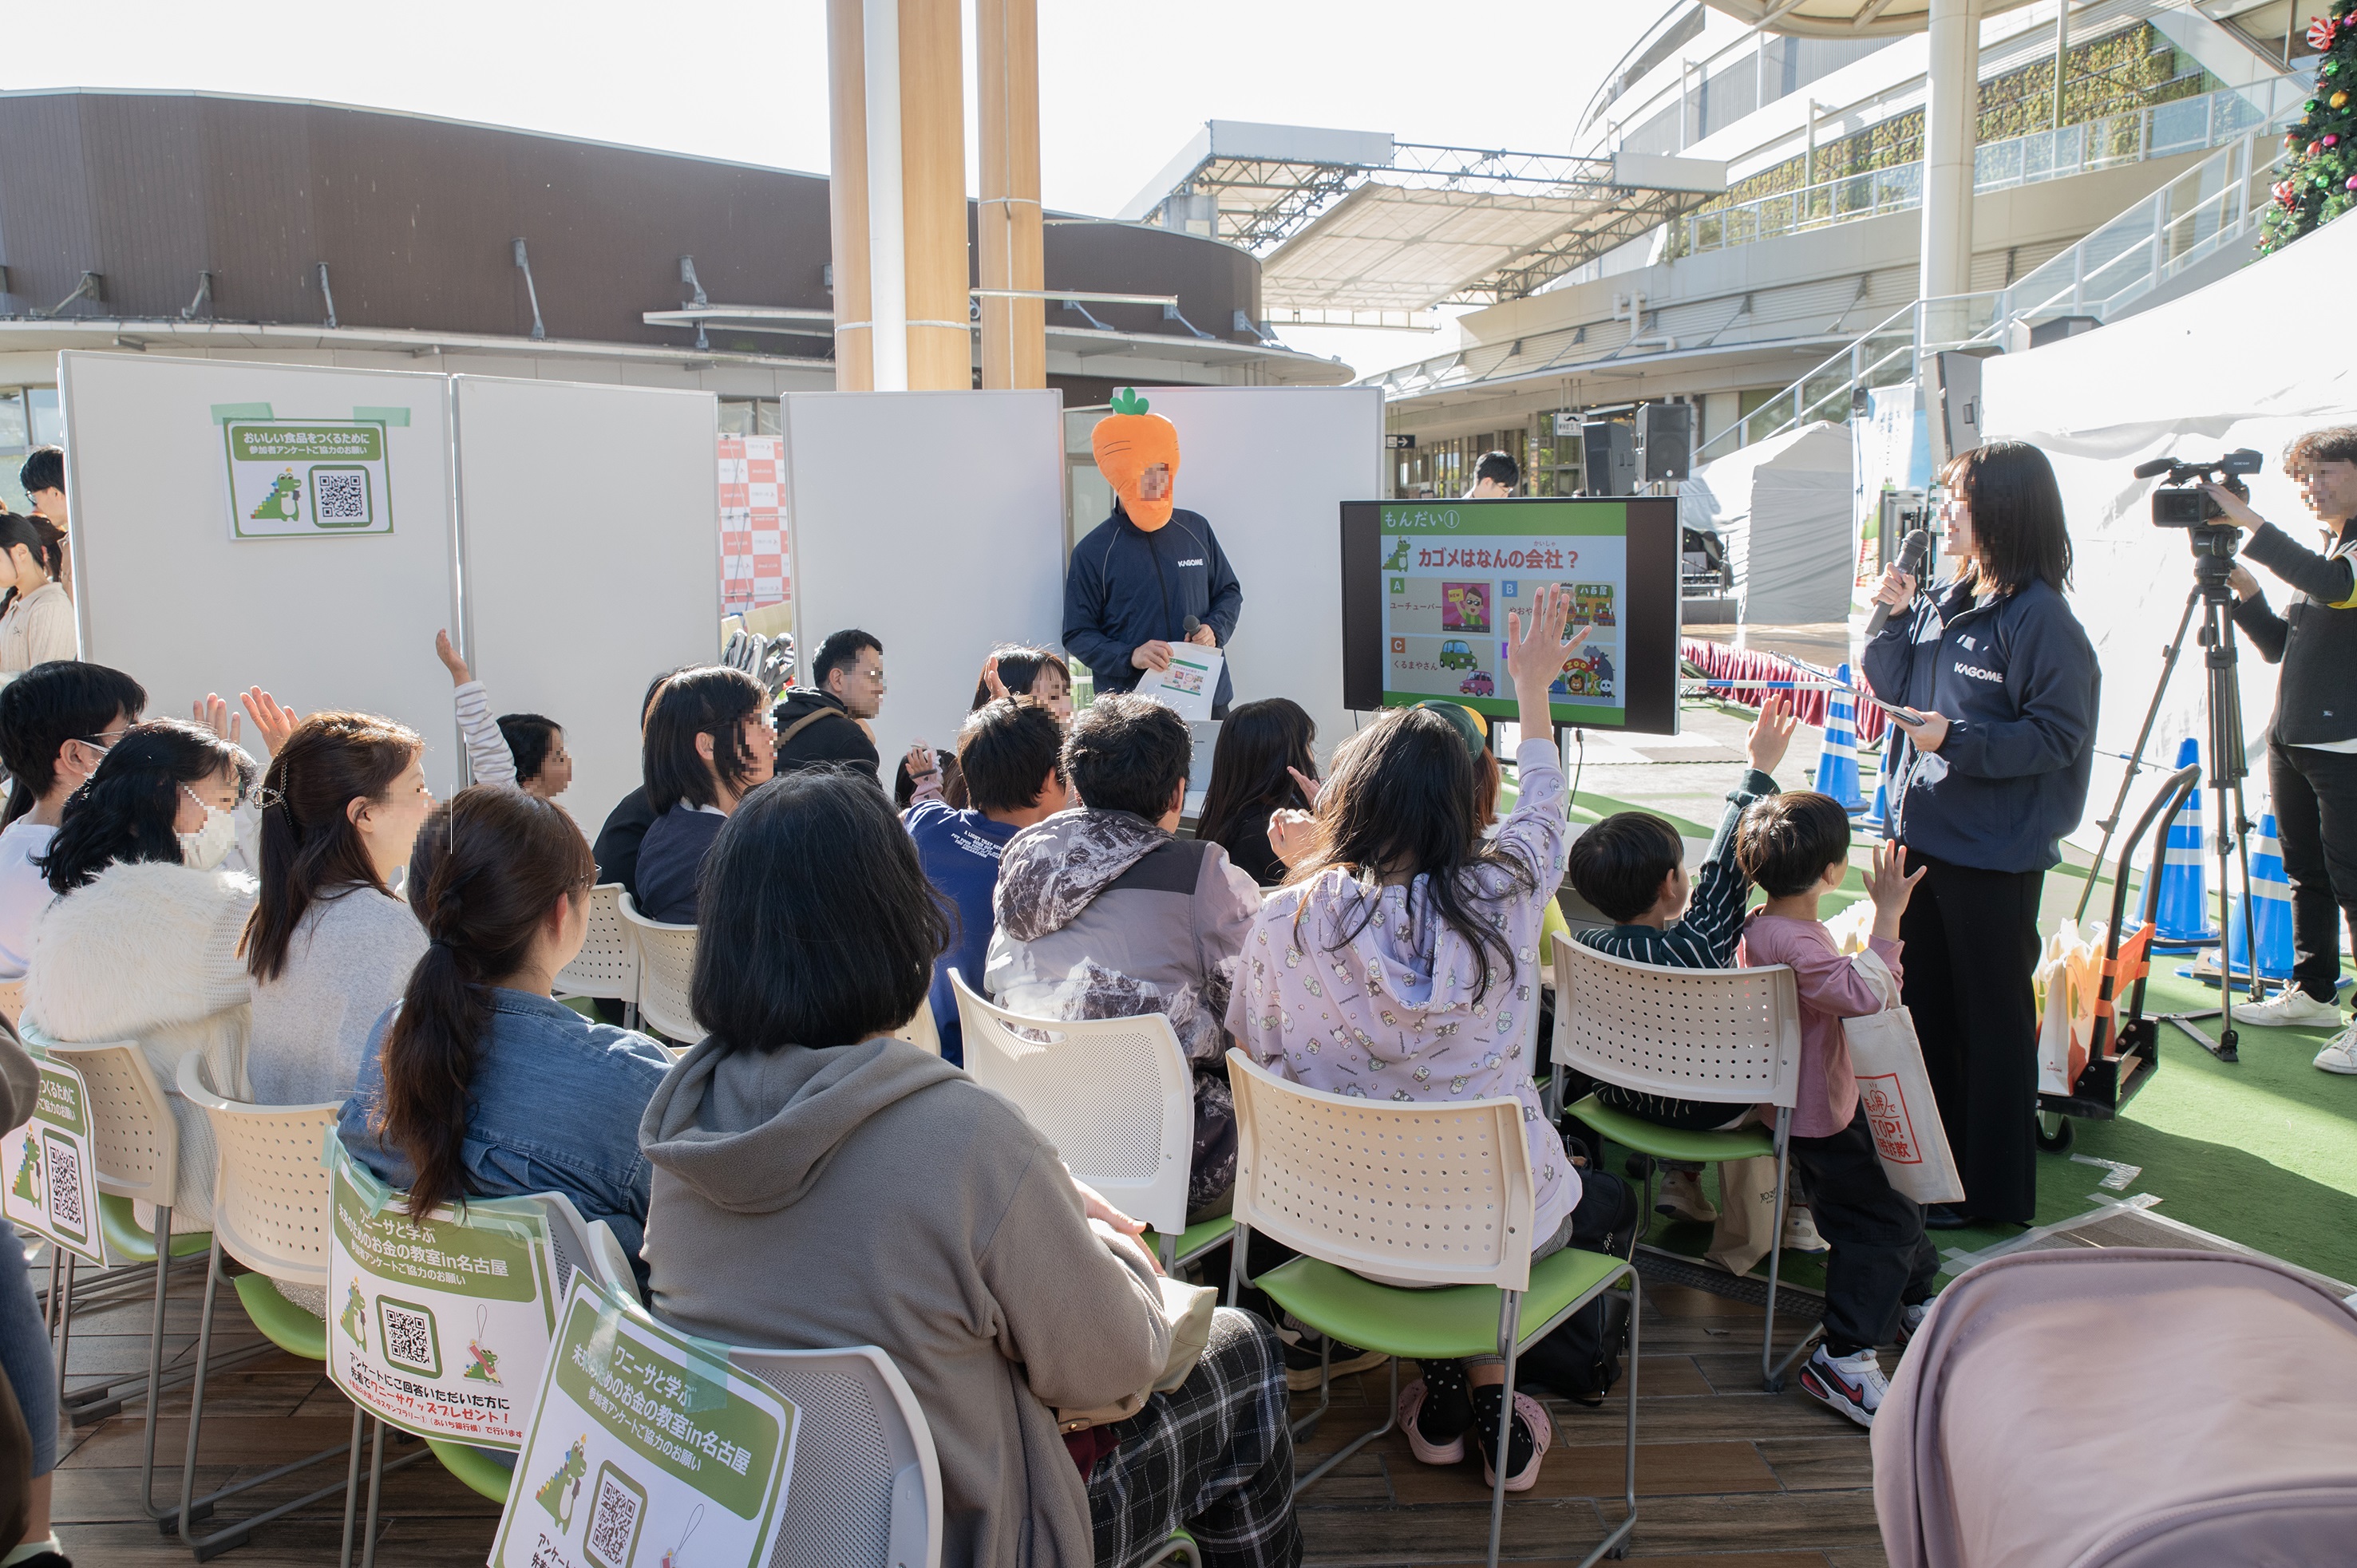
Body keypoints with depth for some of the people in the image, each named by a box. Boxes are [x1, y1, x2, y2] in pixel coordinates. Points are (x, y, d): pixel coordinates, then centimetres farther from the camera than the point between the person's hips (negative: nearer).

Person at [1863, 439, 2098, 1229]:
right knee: (1925, 1004, 17)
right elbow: (1890, 689, 13)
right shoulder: (1942, 605, 8)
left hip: (1996, 853, -8)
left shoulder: (2039, 618, -15)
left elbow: (2058, 736, -17)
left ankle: (1993, 1190, 16)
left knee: (1993, 1016, 3)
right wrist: (1893, 618, 0)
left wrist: (1957, 741, -24)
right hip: (1923, 833, 8)